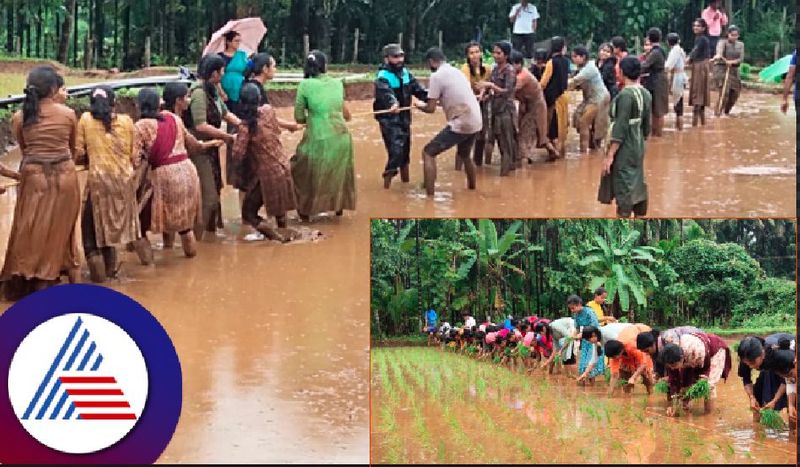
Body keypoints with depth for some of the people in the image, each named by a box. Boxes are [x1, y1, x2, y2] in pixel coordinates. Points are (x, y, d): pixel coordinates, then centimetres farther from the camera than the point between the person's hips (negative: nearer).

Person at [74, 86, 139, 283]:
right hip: (124, 178, 3)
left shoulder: (86, 119, 1)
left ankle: (98, 266, -1)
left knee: (93, 224, 10)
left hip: (99, 178, -2)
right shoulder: (126, 121, 4)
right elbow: (134, 157, 4)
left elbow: (79, 155, -1)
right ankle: (110, 266, 23)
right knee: (114, 223, 17)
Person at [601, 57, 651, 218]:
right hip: (638, 149, 8)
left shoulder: (625, 95, -19)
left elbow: (620, 129, -21)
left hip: (624, 151, -8)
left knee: (624, 191, -3)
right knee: (638, 186, 14)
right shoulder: (645, 94, 5)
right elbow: (647, 126, 12)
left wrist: (609, 155, -18)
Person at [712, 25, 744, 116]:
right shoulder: (723, 43, -8)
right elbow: (719, 51, -29)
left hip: (734, 70, 6)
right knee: (724, 91, -19)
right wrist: (718, 56, -53)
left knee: (734, 93, 8)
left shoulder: (740, 45, 8)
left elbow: (741, 58, -2)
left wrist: (732, 62, -21)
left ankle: (727, 111, 30)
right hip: (721, 69, -6)